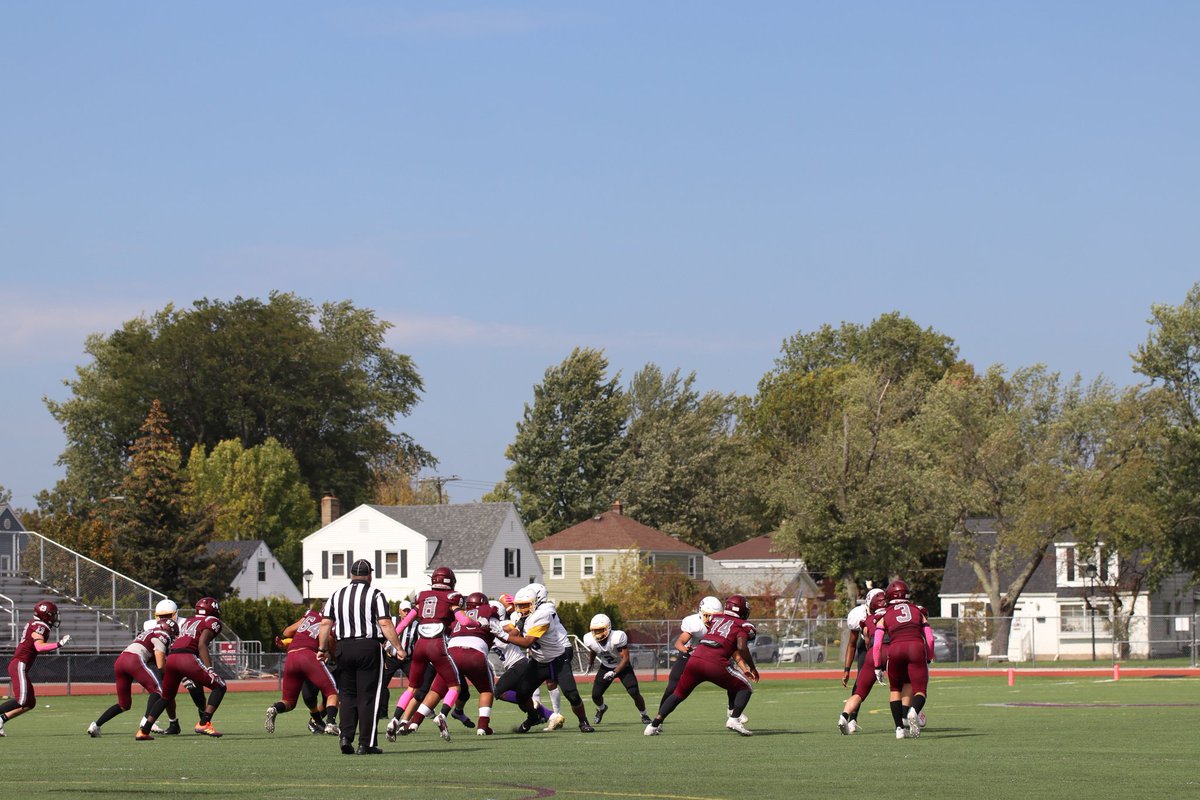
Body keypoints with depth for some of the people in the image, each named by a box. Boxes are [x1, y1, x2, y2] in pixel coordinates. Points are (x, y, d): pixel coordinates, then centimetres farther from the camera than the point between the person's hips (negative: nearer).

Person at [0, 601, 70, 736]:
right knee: (22, 700, -17)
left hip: (15, 664, 10)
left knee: (30, 703, 10)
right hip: (19, 665, -10)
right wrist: (60, 644, -21)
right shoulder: (39, 626, -9)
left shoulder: (32, 624, 19)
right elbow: (39, 647, -23)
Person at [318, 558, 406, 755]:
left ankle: (345, 736, -1)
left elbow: (325, 623, 6)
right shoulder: (375, 595, -4)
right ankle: (366, 744, 1)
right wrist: (398, 648, -5)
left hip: (345, 648, 3)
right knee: (368, 696, 1)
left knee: (347, 694, 14)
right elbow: (385, 624, -11)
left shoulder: (337, 595, 8)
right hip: (369, 646, -3)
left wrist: (322, 649, 16)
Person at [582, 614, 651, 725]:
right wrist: (590, 663, 21)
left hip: (623, 666, -4)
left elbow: (625, 658, -28)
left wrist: (614, 672, -36)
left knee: (634, 693, -17)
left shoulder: (617, 637, -34)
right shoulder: (590, 640, -20)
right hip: (606, 667, 4)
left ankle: (644, 715, 8)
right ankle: (601, 708, 34)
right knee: (595, 695, -3)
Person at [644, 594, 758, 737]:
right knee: (745, 688, 13)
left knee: (679, 693, 22)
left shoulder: (716, 618, 24)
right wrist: (752, 667, 4)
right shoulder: (743, 626, 9)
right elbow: (741, 647, -7)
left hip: (695, 659, 5)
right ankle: (734, 719, -8)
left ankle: (654, 725, 15)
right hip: (716, 664, -5)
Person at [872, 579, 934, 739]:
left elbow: (877, 644, 12)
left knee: (896, 689, 22)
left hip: (895, 649, 1)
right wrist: (928, 660, 28)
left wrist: (878, 667, 18)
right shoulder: (917, 611, 23)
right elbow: (929, 639, 18)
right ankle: (914, 710, -30)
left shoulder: (885, 615, 20)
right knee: (920, 690, 4)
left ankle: (899, 728, 13)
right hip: (917, 648, 0)